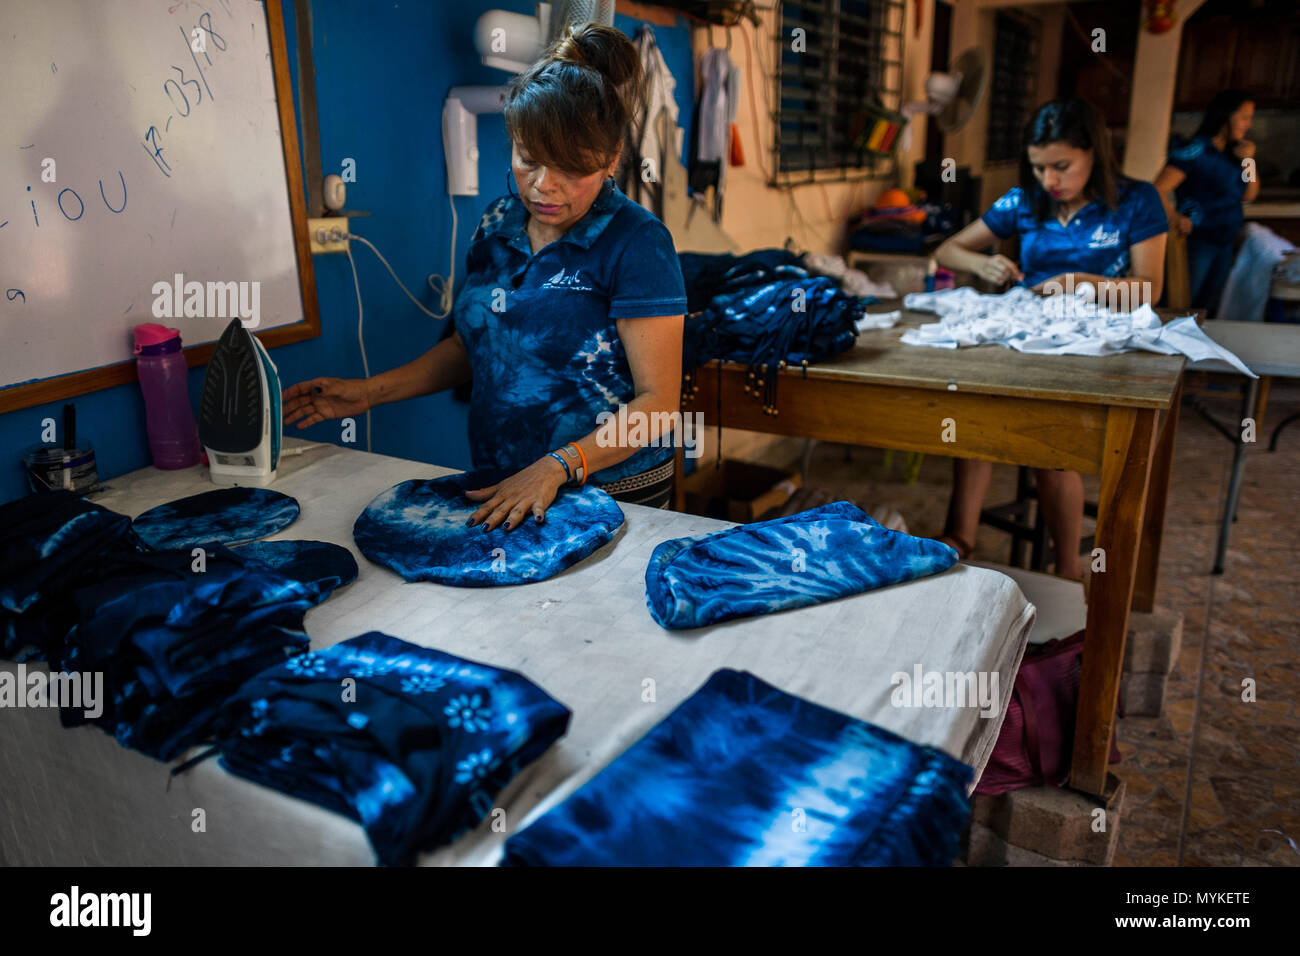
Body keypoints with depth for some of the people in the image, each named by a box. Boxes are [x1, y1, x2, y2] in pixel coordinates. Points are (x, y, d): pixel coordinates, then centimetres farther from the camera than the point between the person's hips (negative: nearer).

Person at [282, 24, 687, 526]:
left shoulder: (637, 241, -13)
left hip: (611, 496, -4)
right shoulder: (497, 225, 6)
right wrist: (371, 390, 10)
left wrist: (556, 467, -28)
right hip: (497, 487, 5)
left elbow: (657, 402, -17)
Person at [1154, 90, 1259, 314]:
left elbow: (1249, 195, 14)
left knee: (1208, 309, 14)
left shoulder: (1233, 153, 11)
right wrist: (1176, 219, -28)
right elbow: (1159, 190, -22)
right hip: (1197, 242, -8)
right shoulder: (1196, 150, -13)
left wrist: (1248, 161, 2)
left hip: (1225, 243, 8)